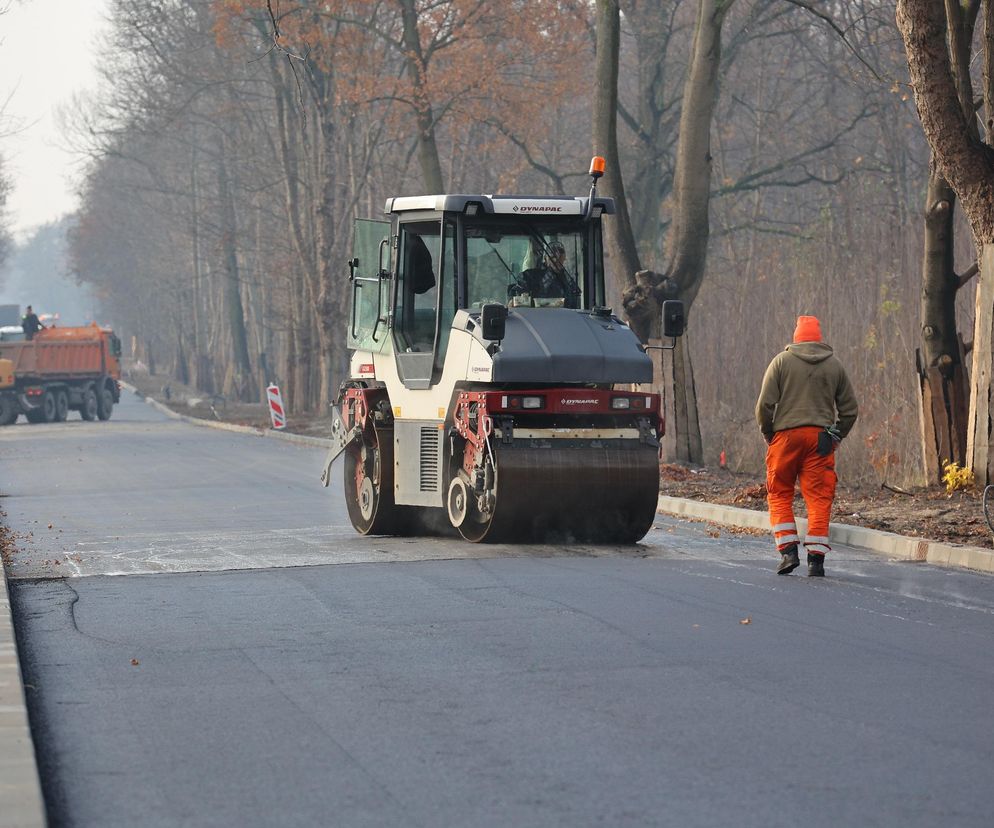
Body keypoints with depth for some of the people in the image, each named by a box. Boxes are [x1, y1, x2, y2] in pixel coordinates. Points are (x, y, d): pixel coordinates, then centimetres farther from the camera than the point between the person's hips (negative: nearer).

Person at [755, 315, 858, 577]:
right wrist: (836, 437, 20)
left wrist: (767, 433, 10)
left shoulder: (782, 361, 3)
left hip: (786, 435, -2)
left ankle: (788, 550, -2)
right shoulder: (834, 366, 10)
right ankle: (816, 557, -3)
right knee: (819, 497, 3)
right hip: (821, 437, 2)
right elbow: (850, 409, 11)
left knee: (779, 495, 9)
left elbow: (765, 404, -3)